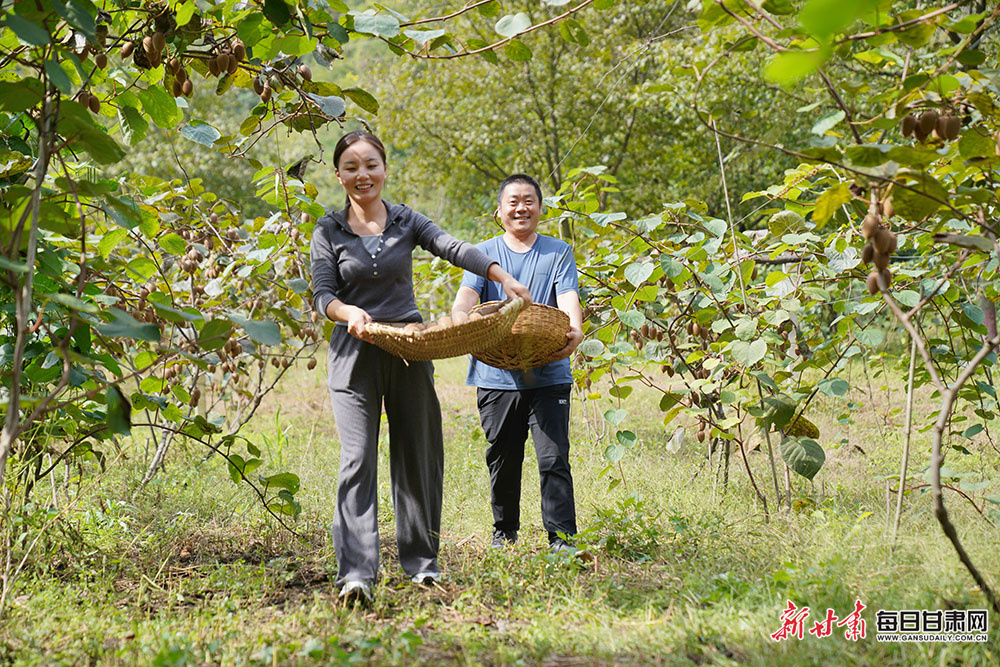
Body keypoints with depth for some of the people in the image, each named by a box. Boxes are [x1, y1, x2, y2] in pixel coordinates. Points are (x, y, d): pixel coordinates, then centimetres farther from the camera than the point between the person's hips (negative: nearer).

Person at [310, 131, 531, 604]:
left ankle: (421, 562, 21)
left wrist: (504, 278, -22)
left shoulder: (405, 221, 7)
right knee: (358, 461, -11)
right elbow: (322, 293, -4)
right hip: (356, 356, -2)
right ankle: (356, 574, -16)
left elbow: (454, 249, -8)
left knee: (417, 458, 7)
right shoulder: (329, 230, 4)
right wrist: (348, 312, -26)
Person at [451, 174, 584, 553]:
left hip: (548, 375, -1)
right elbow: (466, 297, -5)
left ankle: (561, 535, -2)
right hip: (497, 375, 1)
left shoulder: (559, 252, 8)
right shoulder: (484, 253, 10)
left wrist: (575, 331, -28)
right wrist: (460, 324, -29)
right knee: (502, 460, 11)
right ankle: (504, 530, 28)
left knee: (553, 458, -8)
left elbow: (568, 299, -6)